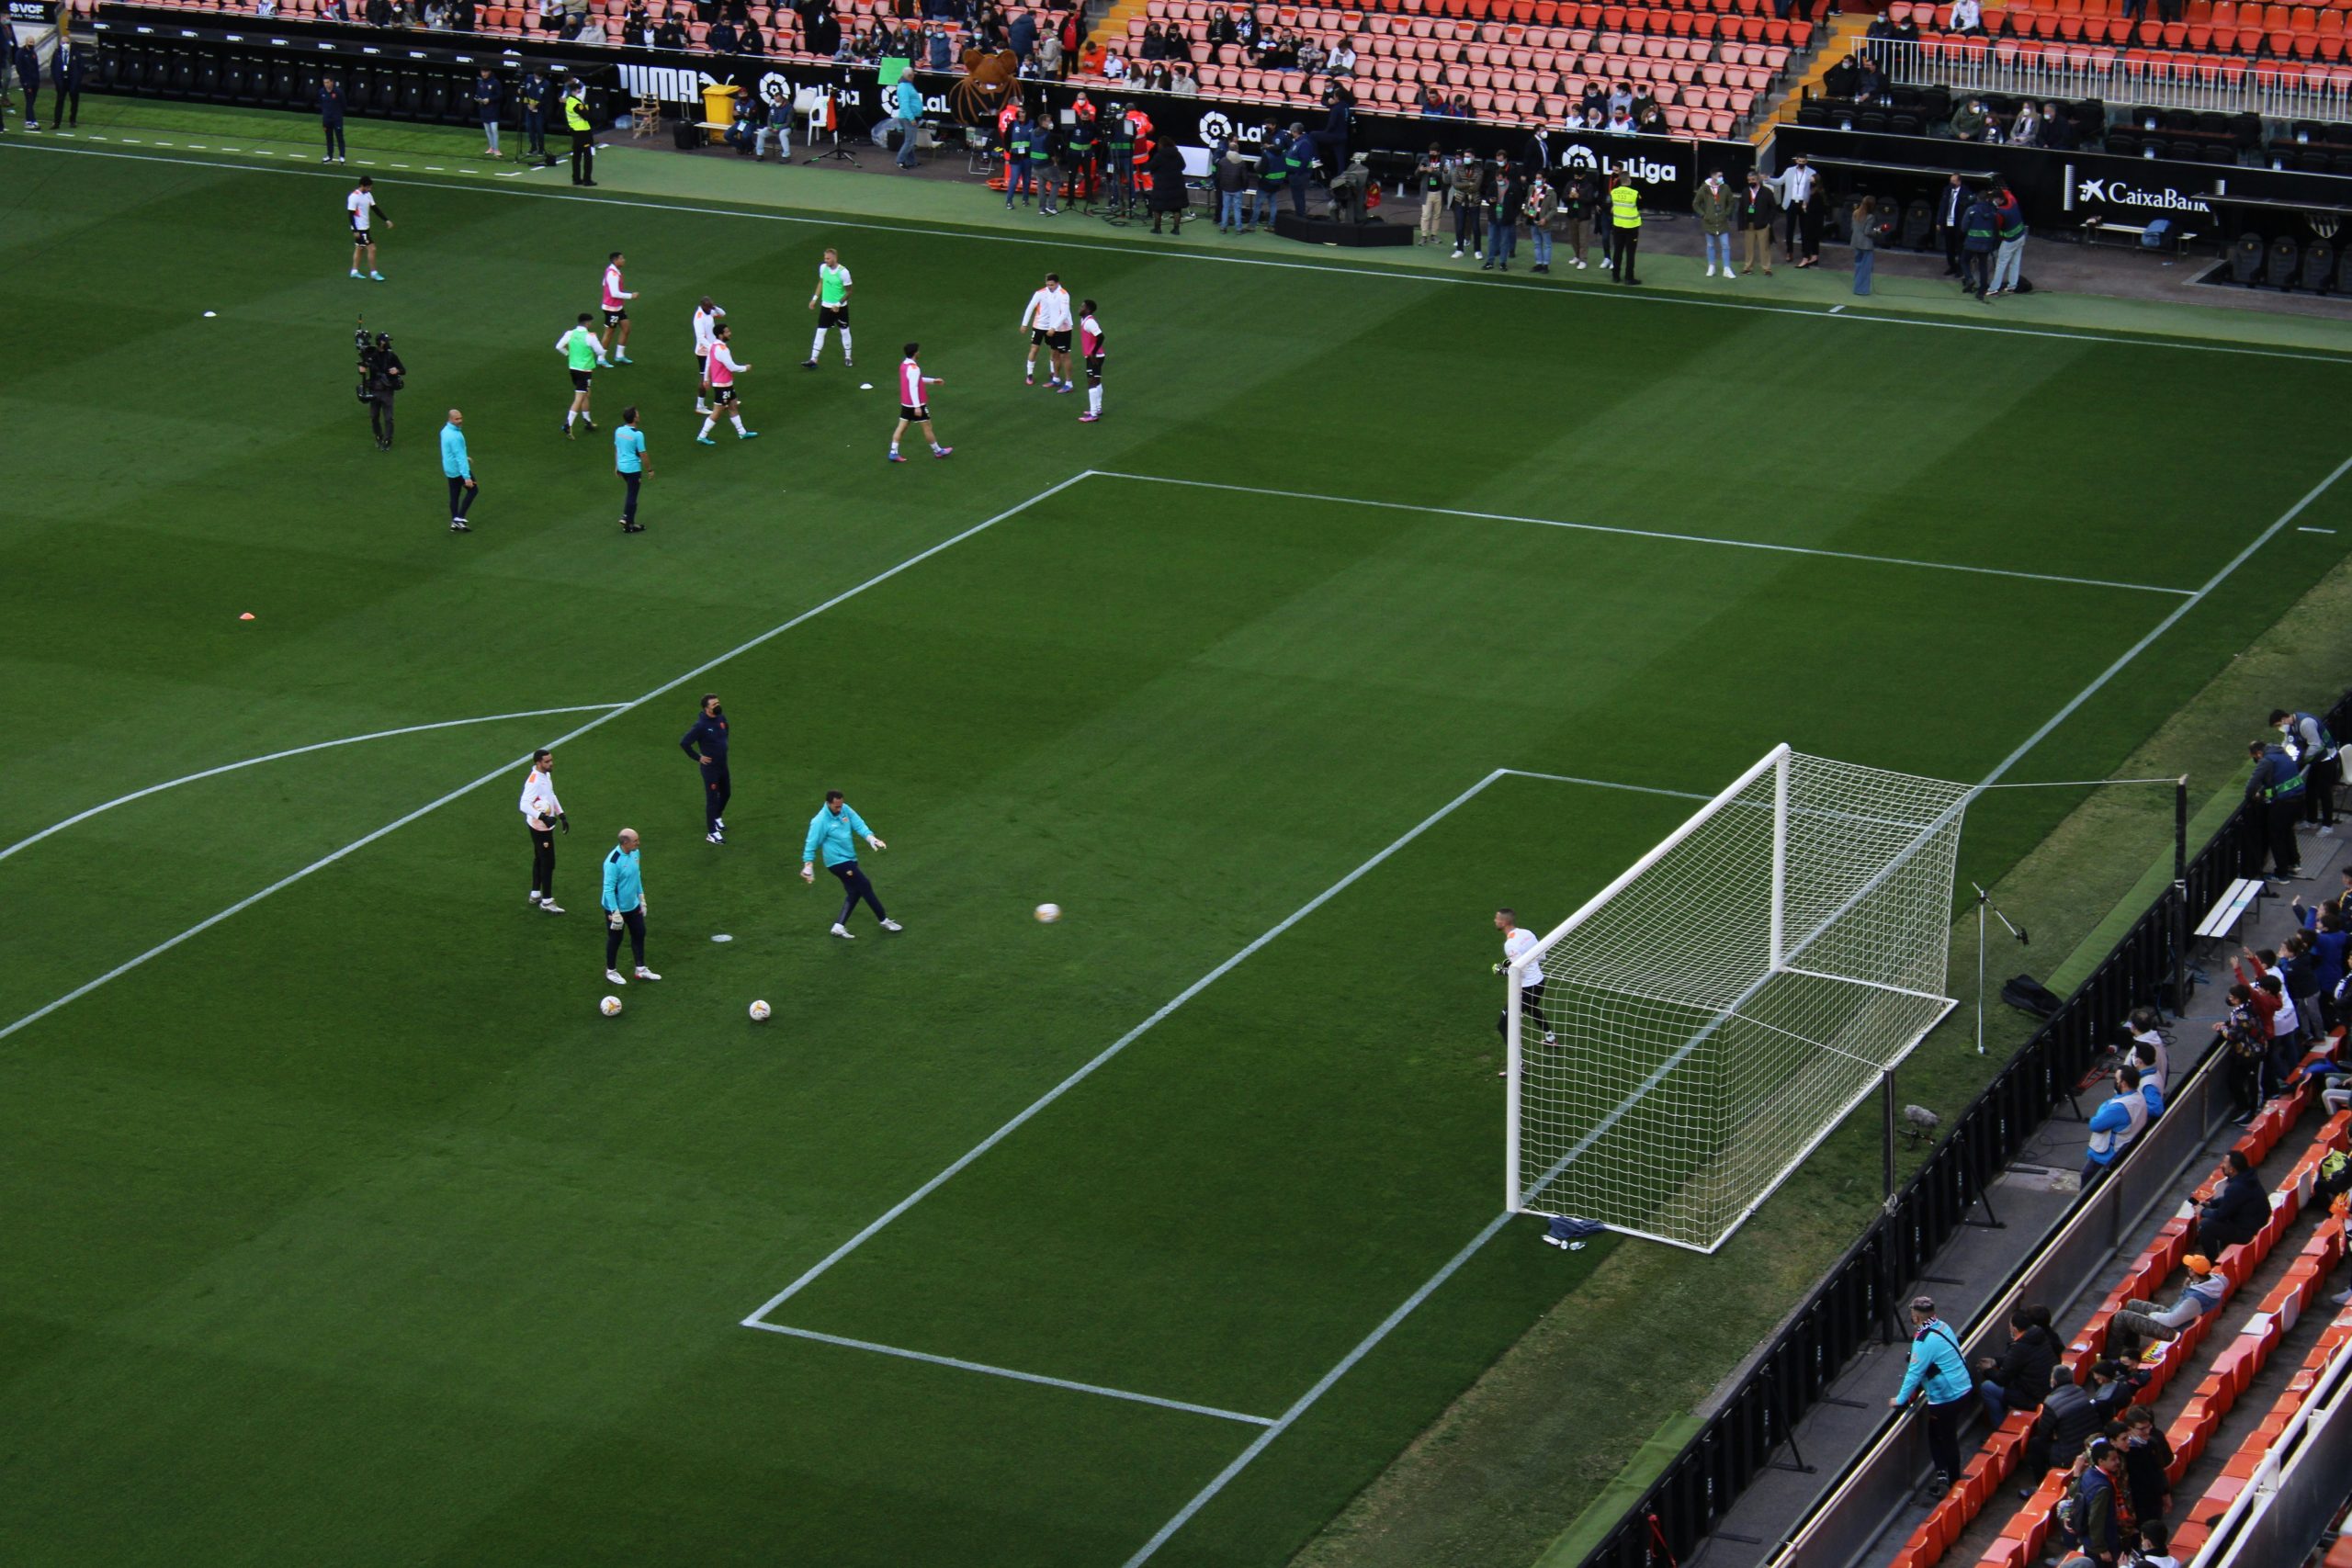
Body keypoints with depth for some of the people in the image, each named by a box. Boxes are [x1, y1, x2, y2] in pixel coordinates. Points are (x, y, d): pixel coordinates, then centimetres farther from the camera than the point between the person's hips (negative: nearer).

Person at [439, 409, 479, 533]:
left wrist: (464, 457, 31)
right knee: (473, 490, 7)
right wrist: (467, 477, -28)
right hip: (459, 469, -8)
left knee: (454, 495, 15)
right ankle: (460, 518, 3)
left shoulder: (445, 430, 3)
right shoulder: (455, 436, -27)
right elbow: (460, 457, -28)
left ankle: (454, 523, 18)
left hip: (449, 470, 8)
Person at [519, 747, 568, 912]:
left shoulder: (547, 775, 5)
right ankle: (546, 901, 4)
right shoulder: (534, 781, -25)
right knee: (548, 863, -4)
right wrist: (543, 817, -36)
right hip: (540, 827, -10)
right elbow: (524, 804, -30)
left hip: (546, 826, 10)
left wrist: (561, 815, 16)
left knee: (539, 860, 19)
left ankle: (535, 895, 32)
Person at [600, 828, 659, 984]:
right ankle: (610, 972, 30)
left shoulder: (634, 853, -5)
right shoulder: (613, 862, -29)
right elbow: (609, 889, -25)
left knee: (639, 934, 16)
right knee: (615, 939, 10)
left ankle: (641, 970, 31)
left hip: (633, 905, 8)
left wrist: (641, 898, 16)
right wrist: (615, 913, -23)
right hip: (617, 908, -8)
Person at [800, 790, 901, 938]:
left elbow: (859, 824, -4)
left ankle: (839, 927, 14)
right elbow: (811, 844, -16)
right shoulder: (820, 821, -21)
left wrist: (871, 838, -22)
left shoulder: (845, 809, -2)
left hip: (849, 859, 8)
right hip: (838, 862, -8)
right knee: (865, 887, -2)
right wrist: (808, 867, -15)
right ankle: (884, 921, 10)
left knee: (854, 893, 10)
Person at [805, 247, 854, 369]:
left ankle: (847, 358, 27)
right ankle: (813, 360, 1)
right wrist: (815, 298, 9)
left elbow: (848, 291, -12)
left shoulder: (843, 272, -20)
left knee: (845, 331, 11)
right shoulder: (823, 267, -5)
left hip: (840, 307, -4)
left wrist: (839, 304, -19)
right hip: (825, 306, 4)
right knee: (820, 332, 0)